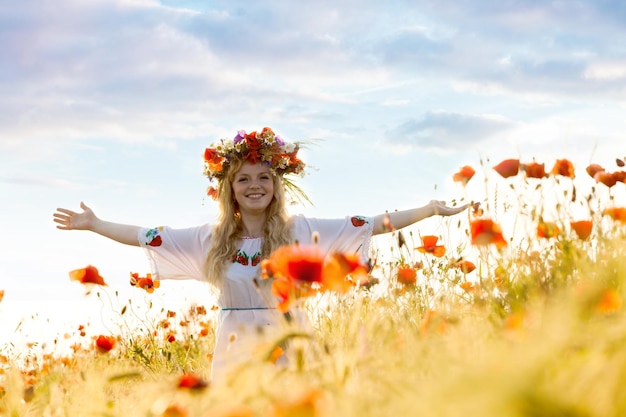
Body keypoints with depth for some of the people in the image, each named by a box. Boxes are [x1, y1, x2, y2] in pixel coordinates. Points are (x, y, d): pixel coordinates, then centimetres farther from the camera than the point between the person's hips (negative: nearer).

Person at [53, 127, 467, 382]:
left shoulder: (300, 231, 0)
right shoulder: (211, 239, 6)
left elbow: (369, 224, -3)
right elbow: (148, 237, 12)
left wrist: (429, 210, -7)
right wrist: (95, 224, 13)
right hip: (233, 353, 2)